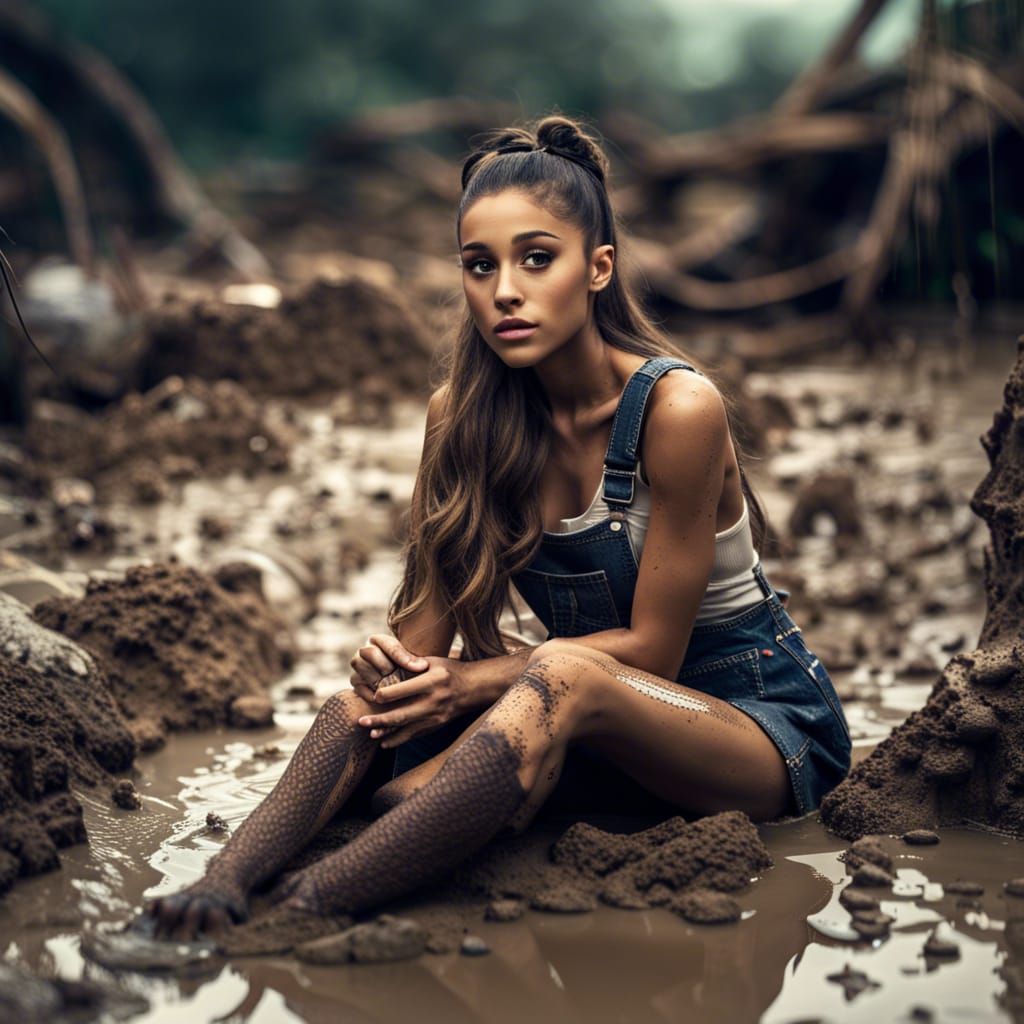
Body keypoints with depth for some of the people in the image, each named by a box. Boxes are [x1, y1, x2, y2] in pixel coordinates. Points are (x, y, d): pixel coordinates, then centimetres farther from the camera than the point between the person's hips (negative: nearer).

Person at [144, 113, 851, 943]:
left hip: (767, 722, -5)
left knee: (562, 674, -37)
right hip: (595, 729, 6)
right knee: (380, 698, -22)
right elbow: (426, 629, -3)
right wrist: (393, 665, -26)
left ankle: (306, 907, -45)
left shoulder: (678, 407, -21)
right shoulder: (463, 415, -5)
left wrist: (469, 683, -22)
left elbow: (652, 647, -16)